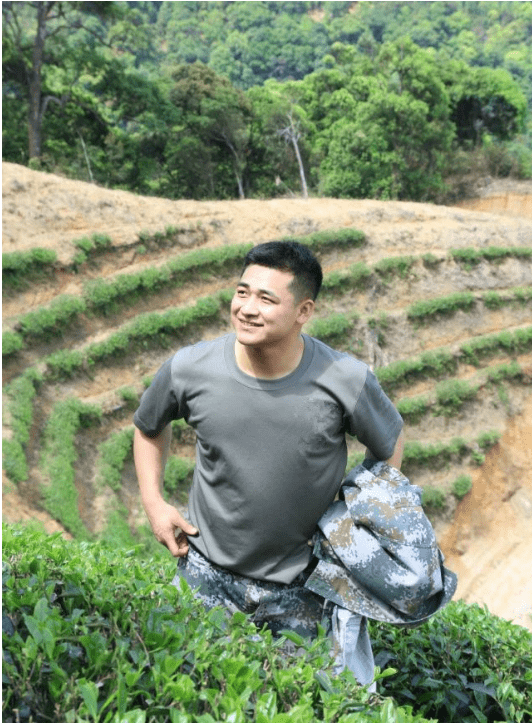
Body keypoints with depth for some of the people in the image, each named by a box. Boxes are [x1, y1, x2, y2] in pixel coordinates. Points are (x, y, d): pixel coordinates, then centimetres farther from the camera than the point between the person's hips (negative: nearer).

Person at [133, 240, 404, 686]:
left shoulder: (347, 381, -21)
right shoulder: (189, 369, -17)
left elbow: (389, 442, 0)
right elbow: (149, 426, 5)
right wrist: (153, 503, -3)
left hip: (307, 583, -1)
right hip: (208, 574, 1)